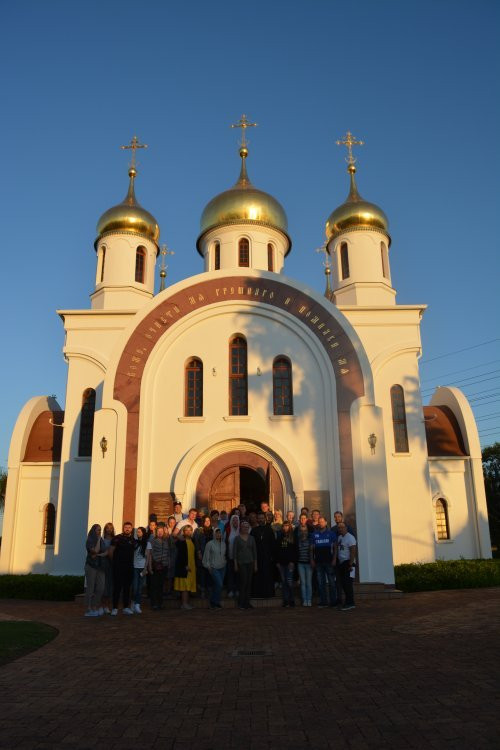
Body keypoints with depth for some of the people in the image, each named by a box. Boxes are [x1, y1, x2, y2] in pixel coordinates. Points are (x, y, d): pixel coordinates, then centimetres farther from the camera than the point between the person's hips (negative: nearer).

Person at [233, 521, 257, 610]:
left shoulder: (251, 538, 9)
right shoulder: (237, 538, 1)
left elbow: (254, 551, 11)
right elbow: (234, 551, 0)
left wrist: (255, 564, 8)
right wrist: (235, 564, -5)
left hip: (250, 562, 3)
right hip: (241, 562, -3)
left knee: (249, 583, 3)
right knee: (243, 582, -10)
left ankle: (247, 603, 11)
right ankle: (241, 603, 0)